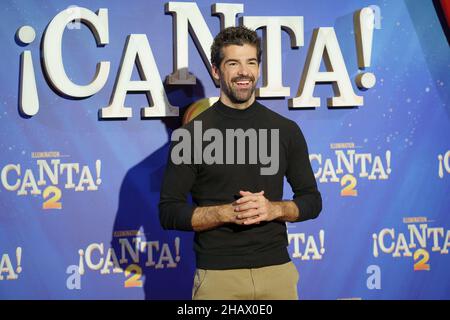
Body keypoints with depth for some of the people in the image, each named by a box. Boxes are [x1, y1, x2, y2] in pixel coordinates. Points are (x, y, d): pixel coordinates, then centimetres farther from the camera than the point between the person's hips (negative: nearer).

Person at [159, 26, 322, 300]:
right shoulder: (193, 133, -2)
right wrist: (227, 213, -17)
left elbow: (312, 200, 9)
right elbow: (169, 212, -4)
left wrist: (273, 209, -11)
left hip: (277, 269, 2)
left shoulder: (286, 130, 5)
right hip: (217, 274, -2)